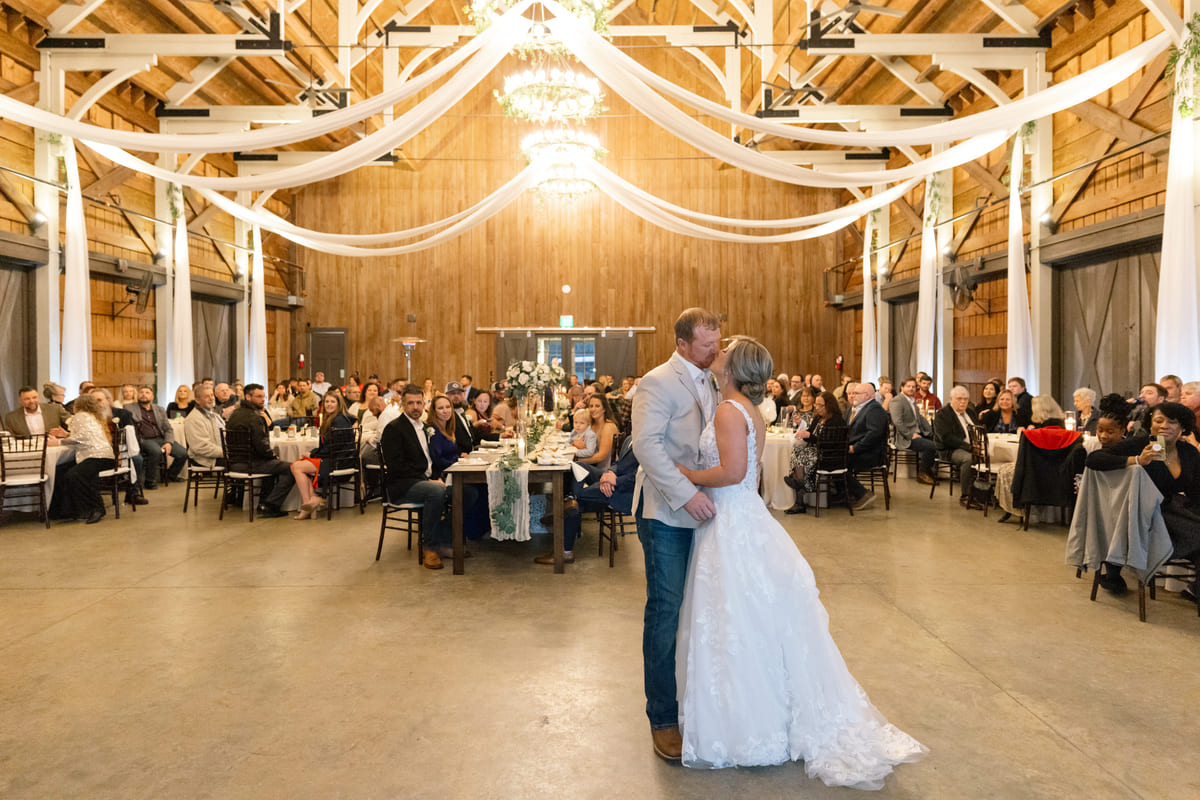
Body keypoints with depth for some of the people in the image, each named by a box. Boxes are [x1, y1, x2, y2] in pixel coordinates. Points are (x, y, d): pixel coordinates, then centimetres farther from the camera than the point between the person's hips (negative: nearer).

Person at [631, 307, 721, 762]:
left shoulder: (712, 383, 13)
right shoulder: (658, 383, -10)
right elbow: (647, 446, -20)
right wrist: (688, 494, -25)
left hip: (701, 512, 7)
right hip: (666, 515, -7)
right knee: (666, 612, -1)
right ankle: (663, 718, 11)